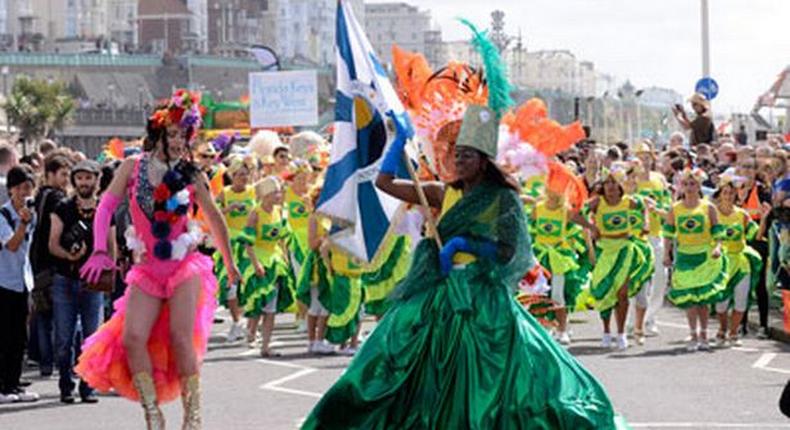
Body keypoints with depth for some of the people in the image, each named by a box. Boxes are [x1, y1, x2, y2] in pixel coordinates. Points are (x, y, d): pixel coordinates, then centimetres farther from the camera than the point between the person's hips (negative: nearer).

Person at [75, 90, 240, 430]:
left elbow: (214, 219, 12)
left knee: (180, 337, -16)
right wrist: (100, 251, -16)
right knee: (132, 337, -14)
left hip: (185, 265, -2)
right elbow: (106, 207, -3)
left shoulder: (191, 175, -1)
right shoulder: (133, 167, 0)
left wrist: (229, 263, 20)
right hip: (147, 270, 2)